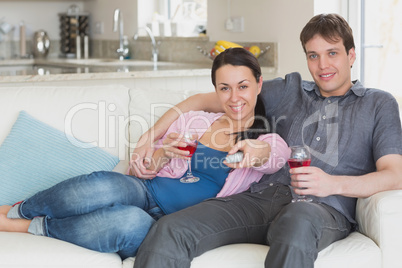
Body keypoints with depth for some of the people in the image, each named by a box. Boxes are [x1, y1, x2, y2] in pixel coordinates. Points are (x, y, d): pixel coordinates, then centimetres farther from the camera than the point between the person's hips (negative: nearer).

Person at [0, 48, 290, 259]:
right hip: (144, 192, 2)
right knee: (104, 186, -36)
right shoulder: (193, 120, 14)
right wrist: (165, 153, -6)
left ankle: (28, 227, -19)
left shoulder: (271, 143, 9)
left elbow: (271, 158, -17)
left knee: (134, 223, -39)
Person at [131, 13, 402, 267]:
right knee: (170, 229, -26)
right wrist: (148, 140, 10)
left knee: (297, 221, -44)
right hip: (263, 195, 3)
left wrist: (334, 184, -16)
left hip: (324, 209, -3)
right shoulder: (290, 90, 25)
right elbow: (203, 101, 23)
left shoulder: (379, 104, 19)